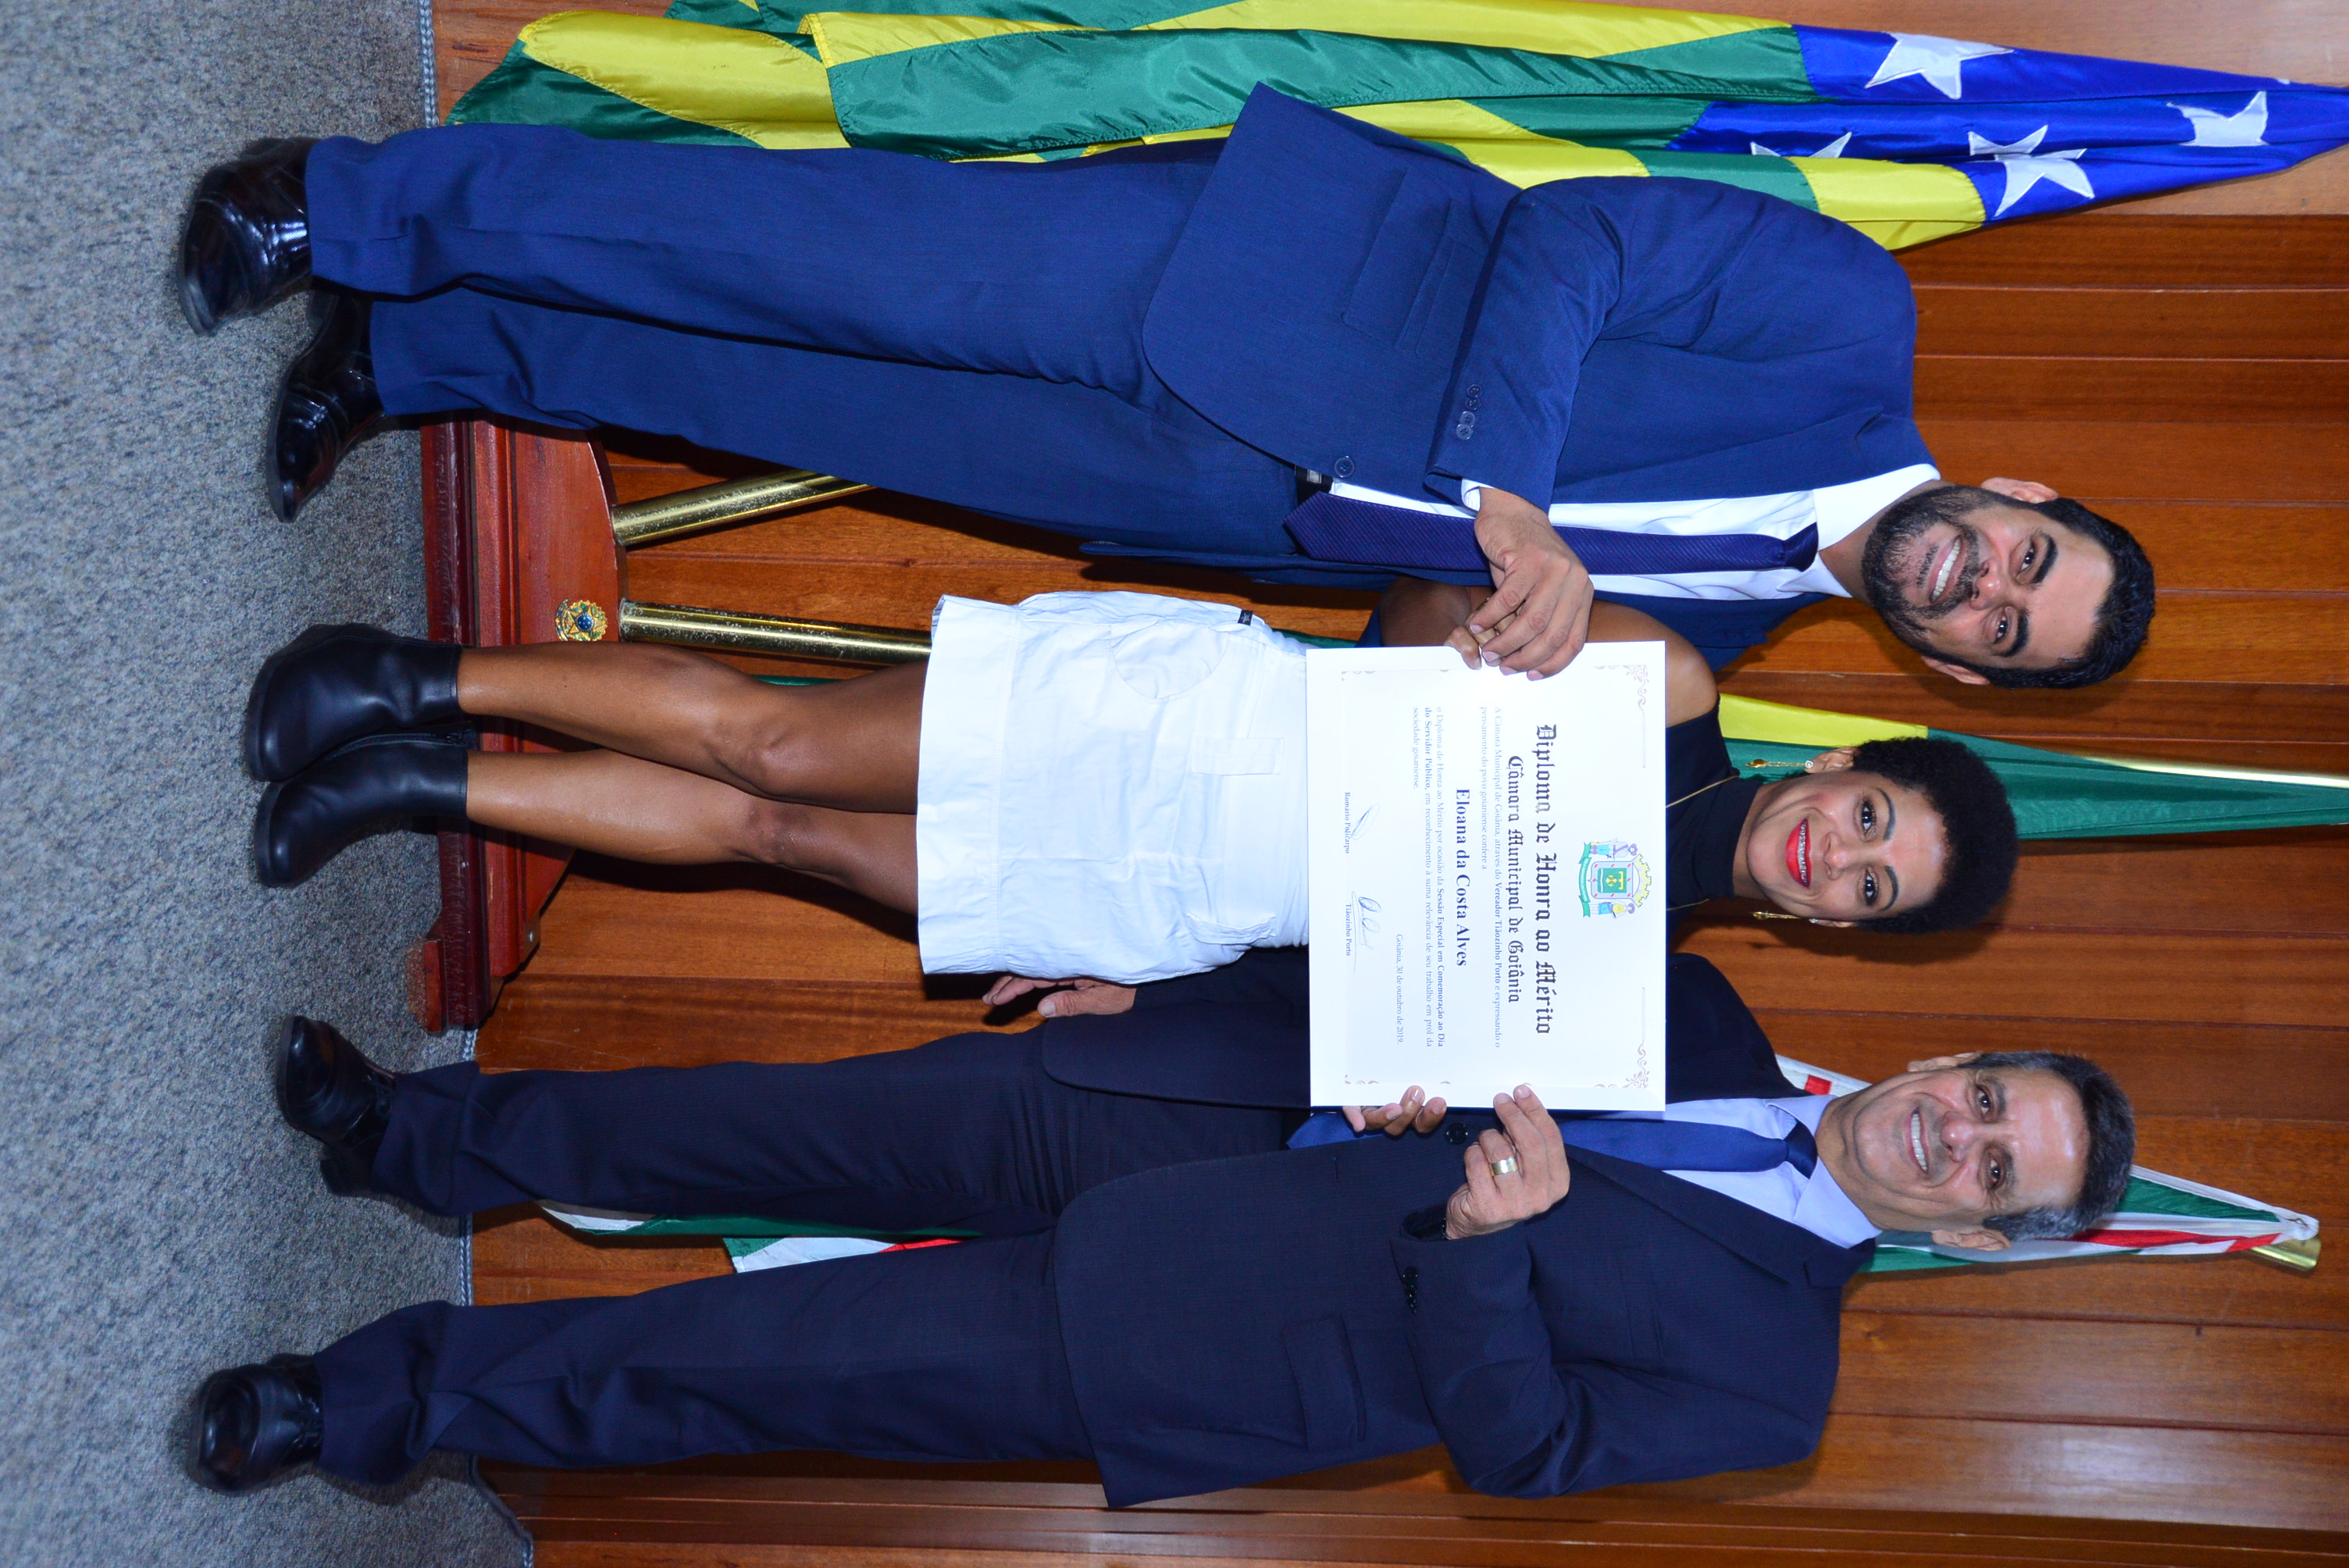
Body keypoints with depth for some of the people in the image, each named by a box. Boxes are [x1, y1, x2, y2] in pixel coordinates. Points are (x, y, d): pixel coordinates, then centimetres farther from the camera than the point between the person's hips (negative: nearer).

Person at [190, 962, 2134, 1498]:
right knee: (804, 1125, -1)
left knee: (738, 1367, -8)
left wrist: (1495, 1244, -26)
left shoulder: (1772, 1368, -8)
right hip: (1164, 1121, 5)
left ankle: (388, 1397, 8)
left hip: (1146, 1355, -5)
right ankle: (428, 1135, 19)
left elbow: (1521, 1447, -13)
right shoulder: (1707, 1025, 6)